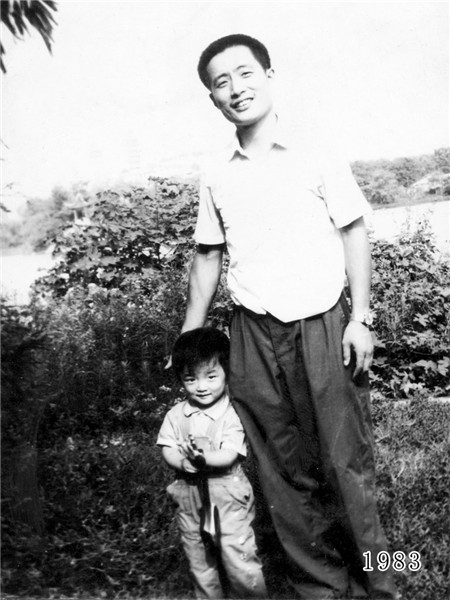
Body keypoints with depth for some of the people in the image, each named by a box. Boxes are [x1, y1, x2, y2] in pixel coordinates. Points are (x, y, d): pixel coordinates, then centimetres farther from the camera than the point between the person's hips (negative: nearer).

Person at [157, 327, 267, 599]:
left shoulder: (232, 414, -13)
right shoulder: (176, 415, 0)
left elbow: (229, 455, -19)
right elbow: (168, 449, -3)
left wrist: (204, 460, -36)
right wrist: (184, 463, -23)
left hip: (228, 496, -4)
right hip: (190, 496, 5)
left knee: (239, 561, -1)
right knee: (200, 563, 19)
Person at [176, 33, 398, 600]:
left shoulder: (316, 154, -1)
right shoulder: (216, 175, 8)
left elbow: (354, 234, 1)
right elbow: (208, 255, 14)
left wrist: (360, 319, -6)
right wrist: (188, 340, 12)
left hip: (322, 326, -3)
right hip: (253, 334, 3)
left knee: (345, 462, 2)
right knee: (283, 470, 9)